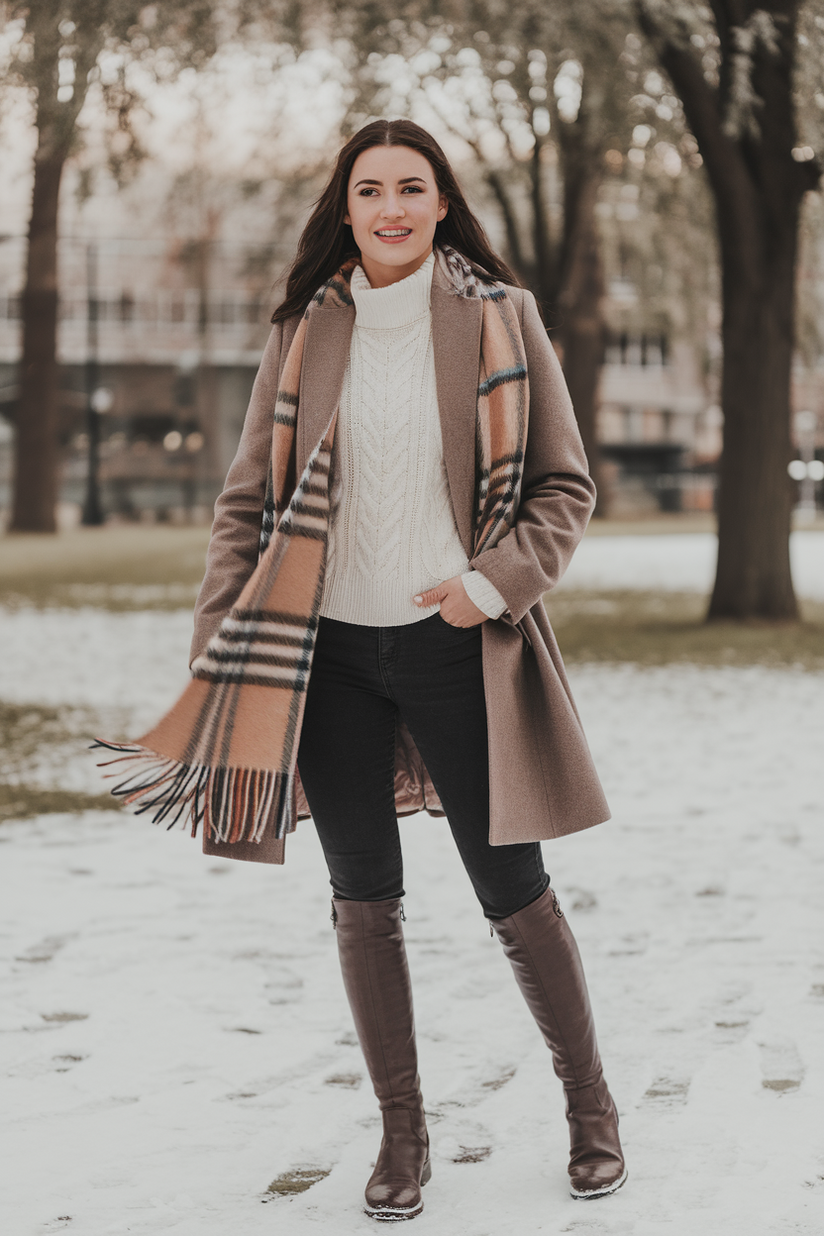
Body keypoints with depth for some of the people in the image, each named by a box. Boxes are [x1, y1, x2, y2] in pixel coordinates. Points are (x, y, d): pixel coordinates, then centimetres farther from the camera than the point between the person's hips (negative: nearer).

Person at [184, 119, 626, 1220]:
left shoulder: (499, 318, -1)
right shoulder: (306, 332, 4)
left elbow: (565, 484, 4)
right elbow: (247, 500, 8)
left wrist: (498, 583, -12)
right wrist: (220, 650, 0)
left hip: (455, 645, -2)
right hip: (332, 652, 2)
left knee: (516, 895, 4)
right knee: (364, 902, 8)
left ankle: (591, 1108, 25)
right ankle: (402, 1135, 24)